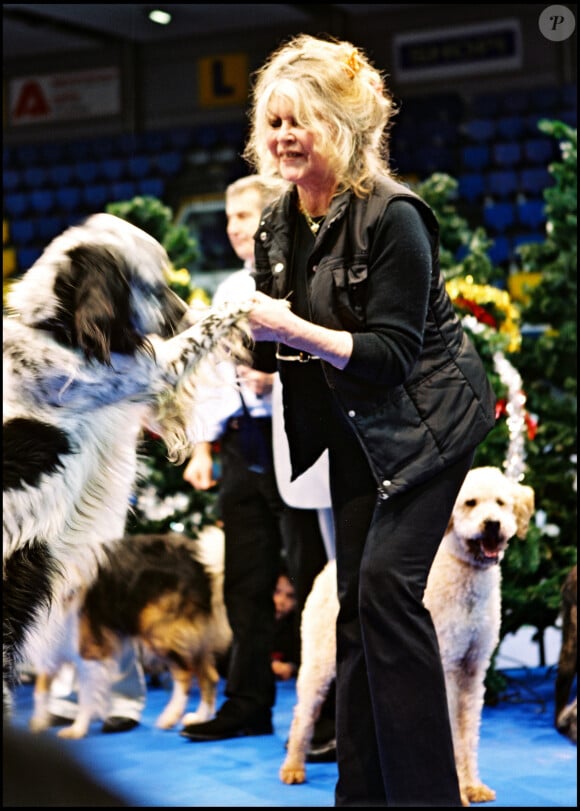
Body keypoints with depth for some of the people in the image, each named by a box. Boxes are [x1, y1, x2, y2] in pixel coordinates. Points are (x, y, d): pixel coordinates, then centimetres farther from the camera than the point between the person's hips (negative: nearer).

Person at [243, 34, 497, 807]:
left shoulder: (392, 217, -21)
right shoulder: (277, 227, 2)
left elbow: (391, 354, -23)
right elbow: (279, 350, 10)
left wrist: (293, 330, -30)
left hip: (427, 416, -8)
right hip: (354, 425, 8)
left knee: (388, 580, -19)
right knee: (355, 598, 6)